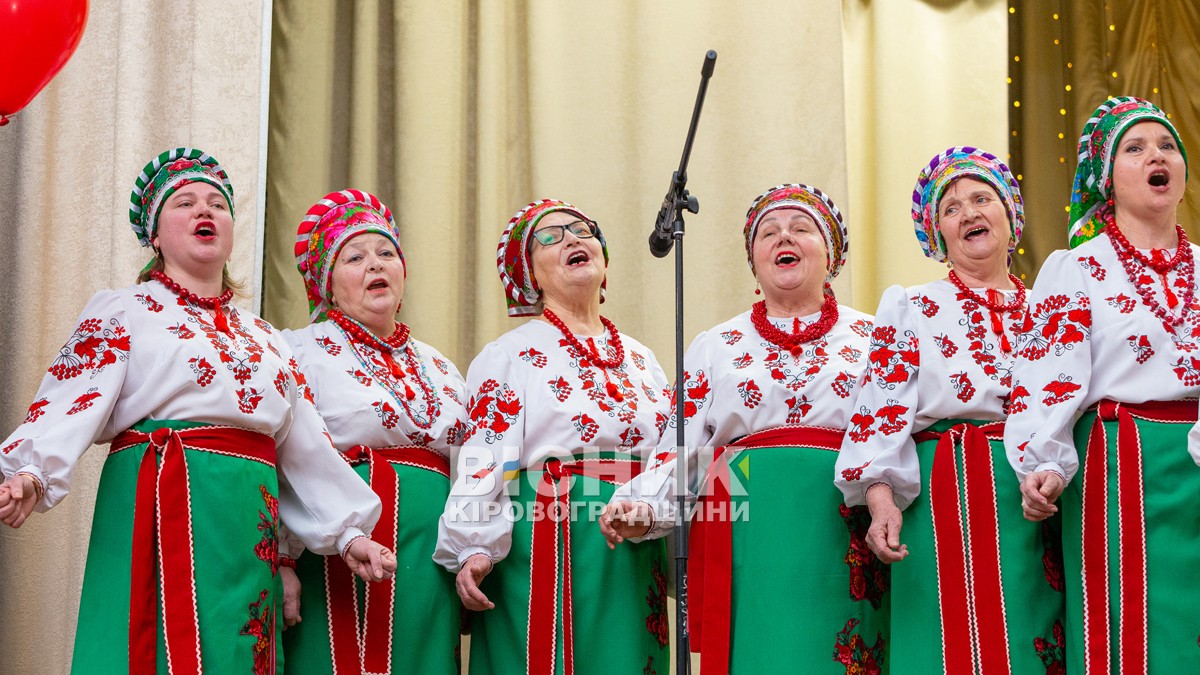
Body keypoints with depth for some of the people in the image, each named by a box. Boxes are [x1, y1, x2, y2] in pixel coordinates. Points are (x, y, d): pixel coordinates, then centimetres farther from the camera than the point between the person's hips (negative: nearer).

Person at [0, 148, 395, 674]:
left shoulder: (262, 336, 22)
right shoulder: (123, 312, 6)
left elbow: (303, 446, 23)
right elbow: (74, 399, -10)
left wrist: (348, 531, 16)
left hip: (251, 528, 5)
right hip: (162, 511, -5)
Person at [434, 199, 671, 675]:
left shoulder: (640, 359, 18)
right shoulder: (508, 356, 1)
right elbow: (485, 461, -8)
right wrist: (474, 549, -19)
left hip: (635, 560, 5)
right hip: (549, 543, -5)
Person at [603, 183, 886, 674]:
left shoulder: (872, 338, 14)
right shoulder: (714, 348, 17)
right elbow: (680, 451, 13)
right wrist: (641, 509, -5)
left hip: (848, 542, 0)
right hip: (747, 538, 1)